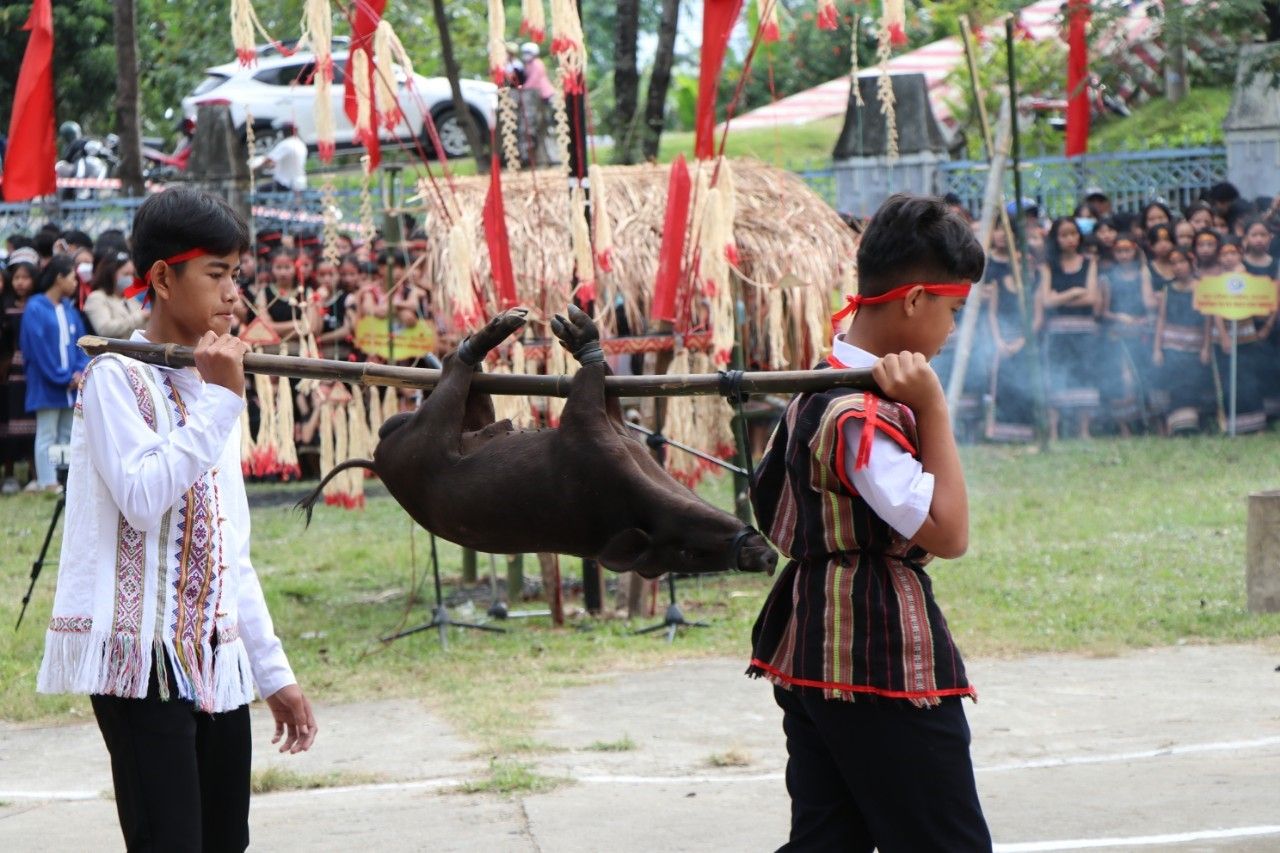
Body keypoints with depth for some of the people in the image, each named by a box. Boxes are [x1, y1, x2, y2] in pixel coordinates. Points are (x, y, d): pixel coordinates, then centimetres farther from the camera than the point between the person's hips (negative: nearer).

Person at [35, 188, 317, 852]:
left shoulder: (208, 387, 18)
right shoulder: (117, 376, -5)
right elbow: (142, 496, -21)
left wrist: (273, 671, 17)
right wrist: (219, 399, -14)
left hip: (217, 664, 8)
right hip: (143, 658, -8)